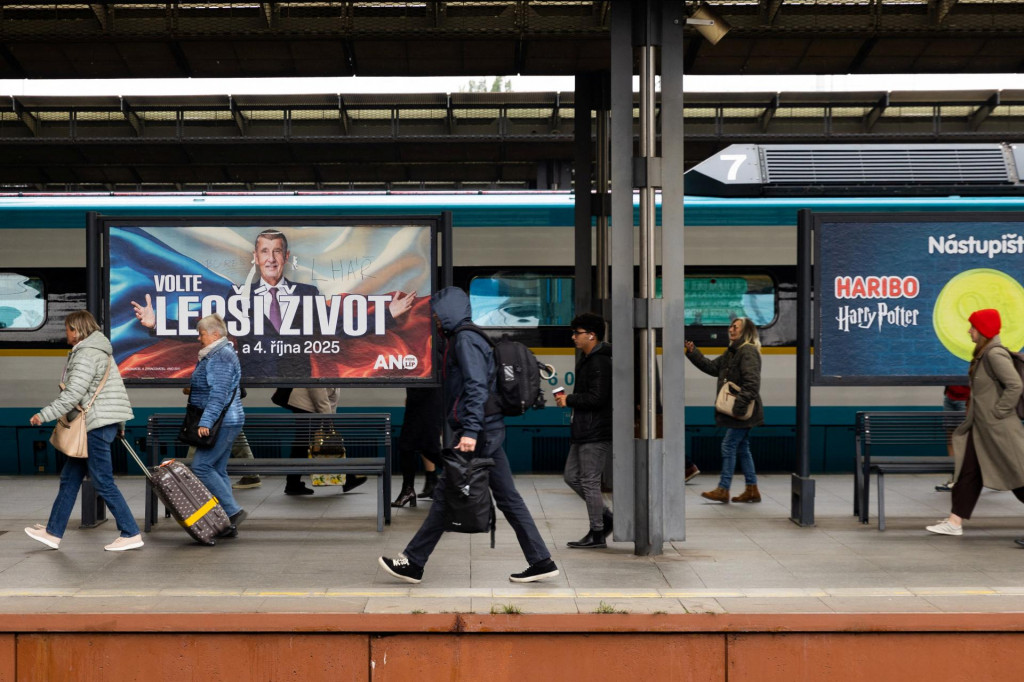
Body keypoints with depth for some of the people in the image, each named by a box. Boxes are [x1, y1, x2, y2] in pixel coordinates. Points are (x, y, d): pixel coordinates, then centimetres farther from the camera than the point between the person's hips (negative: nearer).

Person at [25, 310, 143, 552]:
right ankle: (53, 532, 20)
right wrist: (119, 424, 23)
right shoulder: (99, 351, 19)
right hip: (103, 423, 11)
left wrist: (43, 415, -14)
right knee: (69, 477, 14)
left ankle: (131, 534, 0)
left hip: (97, 424, -11)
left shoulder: (86, 354, -14)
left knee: (103, 482, -5)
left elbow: (72, 395, -20)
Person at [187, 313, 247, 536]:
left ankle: (233, 511, -9)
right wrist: (193, 390, 15)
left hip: (223, 424, -11)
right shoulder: (214, 355, 19)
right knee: (218, 470, 10)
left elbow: (219, 394, -23)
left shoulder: (221, 357, -15)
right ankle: (228, 524, 11)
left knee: (201, 466, -11)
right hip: (226, 424, 11)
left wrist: (205, 422, -26)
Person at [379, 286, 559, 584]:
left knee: (445, 494, -2)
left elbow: (476, 387, -22)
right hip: (491, 430, 10)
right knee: (508, 497, 9)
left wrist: (470, 431, -28)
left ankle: (413, 563, 6)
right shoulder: (470, 337, 20)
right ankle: (541, 561, 9)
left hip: (477, 433, -10)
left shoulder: (465, 339, -11)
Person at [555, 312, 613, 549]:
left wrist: (568, 400, -14)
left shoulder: (599, 363, -17)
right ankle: (606, 517, 22)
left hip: (596, 434, -11)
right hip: (584, 432, 11)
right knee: (572, 476, 14)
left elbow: (596, 398, -24)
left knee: (590, 482, -4)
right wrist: (569, 399, 9)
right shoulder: (587, 359, 16)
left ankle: (597, 534, 6)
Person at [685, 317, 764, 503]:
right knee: (742, 448, 13)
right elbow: (712, 367, 19)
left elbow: (752, 383, -23)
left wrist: (739, 405, -26)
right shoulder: (732, 352, 16)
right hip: (740, 411, 10)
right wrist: (693, 353, 9)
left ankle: (723, 490, 0)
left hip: (743, 412, -10)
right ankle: (752, 490, 18)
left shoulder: (748, 352, -15)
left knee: (729, 446, -6)